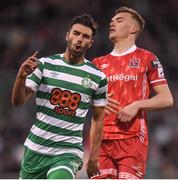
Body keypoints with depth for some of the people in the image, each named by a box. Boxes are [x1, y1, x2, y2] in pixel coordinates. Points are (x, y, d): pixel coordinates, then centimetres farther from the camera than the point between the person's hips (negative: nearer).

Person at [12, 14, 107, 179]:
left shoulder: (98, 78, 1)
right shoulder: (45, 64, 1)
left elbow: (98, 119, 9)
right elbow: (18, 102, -2)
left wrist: (93, 157, 5)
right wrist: (21, 77, -22)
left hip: (68, 152, -2)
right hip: (35, 148, 2)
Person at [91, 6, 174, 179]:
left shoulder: (147, 59, 6)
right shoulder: (99, 63, 18)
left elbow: (167, 99, 2)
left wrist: (137, 105, -12)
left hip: (132, 138, -4)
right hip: (101, 140, 4)